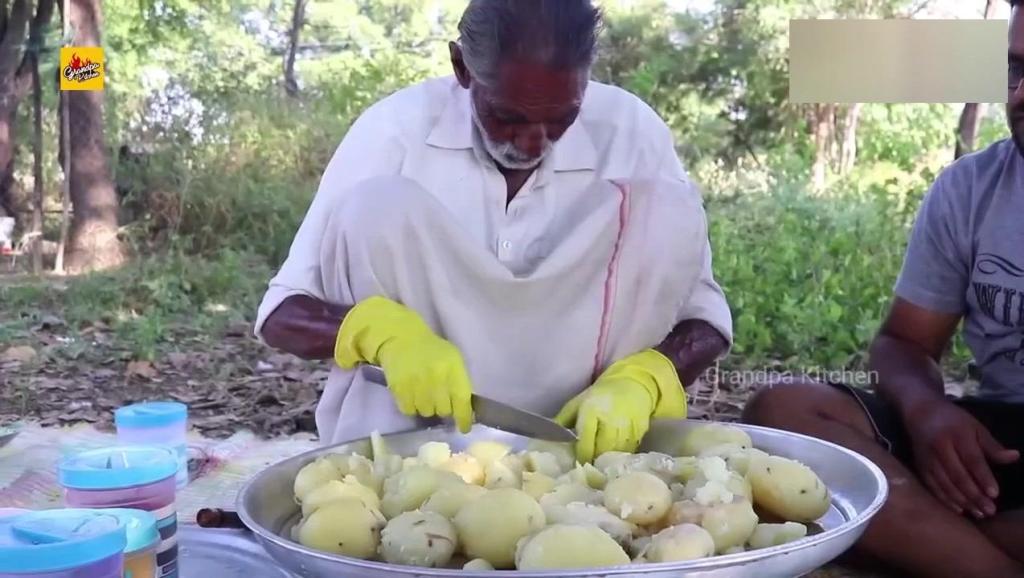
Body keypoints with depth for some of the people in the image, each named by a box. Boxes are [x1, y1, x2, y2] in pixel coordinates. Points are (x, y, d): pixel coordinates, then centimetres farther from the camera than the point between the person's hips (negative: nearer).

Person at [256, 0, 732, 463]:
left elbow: (705, 316, -8)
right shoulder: (397, 127, -13)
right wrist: (382, 331, -34)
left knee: (667, 212, -18)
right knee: (377, 210, -22)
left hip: (575, 423, 1)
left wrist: (636, 383, -30)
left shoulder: (631, 131, -10)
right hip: (416, 422, -1)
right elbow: (281, 313, -11)